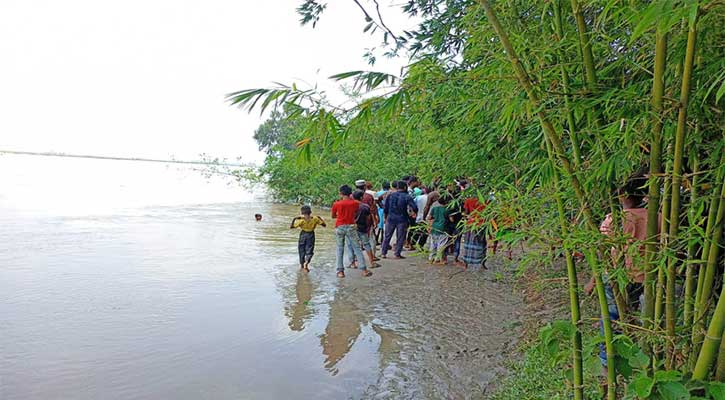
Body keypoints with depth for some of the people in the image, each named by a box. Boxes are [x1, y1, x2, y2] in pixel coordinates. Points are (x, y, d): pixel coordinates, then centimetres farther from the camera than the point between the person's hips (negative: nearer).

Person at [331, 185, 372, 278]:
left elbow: (332, 216, 7)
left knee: (340, 249, 10)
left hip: (339, 227, 0)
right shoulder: (355, 203, -3)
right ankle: (364, 270, 3)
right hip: (351, 227, 0)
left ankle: (340, 271, 5)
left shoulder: (336, 204, -6)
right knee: (357, 248, 6)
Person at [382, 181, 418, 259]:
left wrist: (385, 217, 18)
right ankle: (397, 254, 7)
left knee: (387, 236, 12)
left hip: (391, 218, 3)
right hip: (402, 219, -3)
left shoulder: (390, 195, 2)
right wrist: (414, 212, 7)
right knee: (400, 238, 7)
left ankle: (384, 253, 14)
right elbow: (415, 208, -14)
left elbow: (385, 208, 5)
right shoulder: (407, 197, -7)